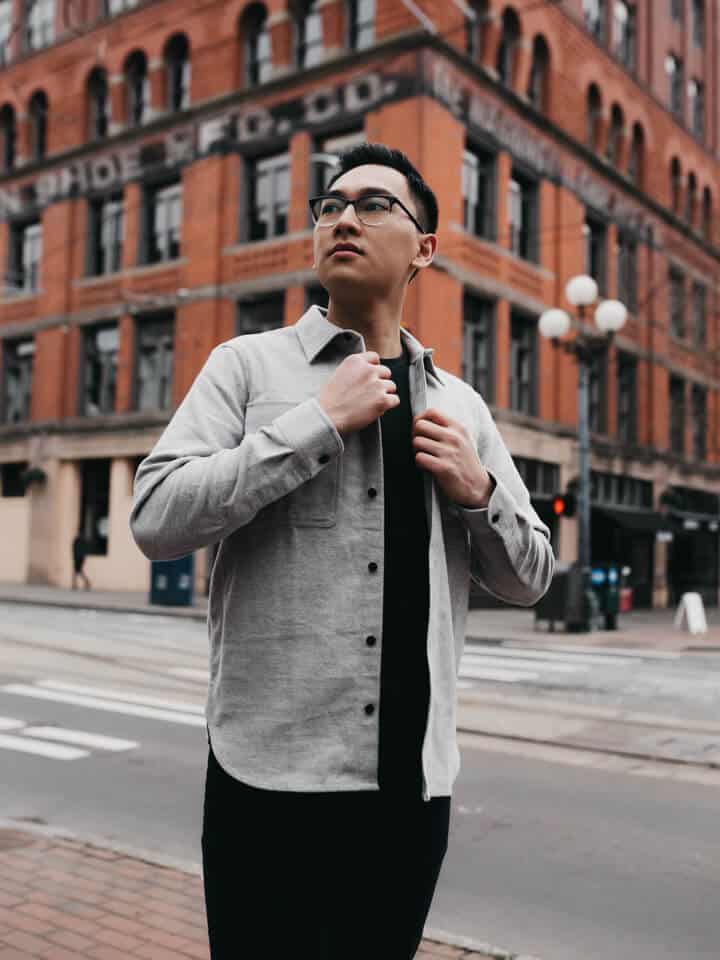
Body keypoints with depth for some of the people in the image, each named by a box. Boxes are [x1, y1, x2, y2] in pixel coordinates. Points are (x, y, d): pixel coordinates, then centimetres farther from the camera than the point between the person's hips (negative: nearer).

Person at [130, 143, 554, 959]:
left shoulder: (461, 406, 10)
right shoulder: (248, 365, -1)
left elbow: (529, 579, 14)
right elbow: (154, 520, -14)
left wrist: (477, 488, -6)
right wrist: (321, 420, -16)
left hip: (414, 784, 4)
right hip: (275, 776, -3)